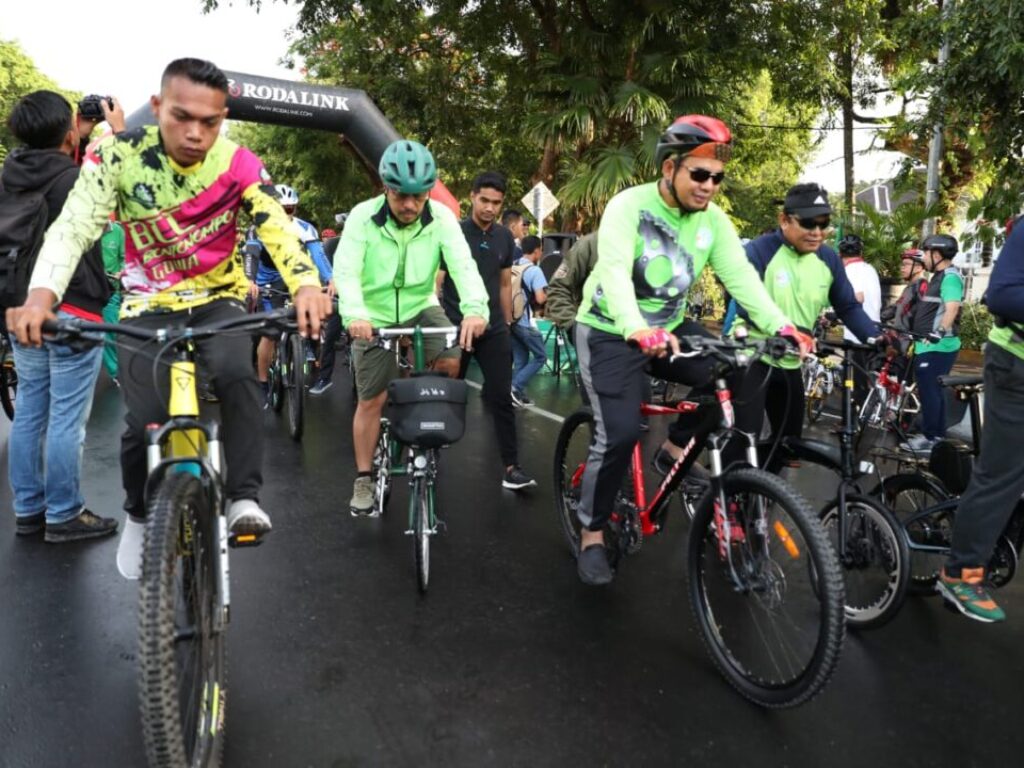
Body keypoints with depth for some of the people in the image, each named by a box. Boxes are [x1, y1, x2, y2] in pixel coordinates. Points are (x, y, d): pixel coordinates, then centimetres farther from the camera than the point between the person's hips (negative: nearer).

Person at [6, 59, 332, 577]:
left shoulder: (239, 165, -13)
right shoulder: (119, 155, -13)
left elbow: (279, 229, -24)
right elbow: (73, 225, -19)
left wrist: (307, 286, -45)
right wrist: (40, 296, -37)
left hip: (219, 298, 0)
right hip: (149, 303, 0)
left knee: (235, 375, -32)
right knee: (144, 423, -11)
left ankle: (243, 496, -17)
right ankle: (139, 515, 19)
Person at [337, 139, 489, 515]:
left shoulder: (441, 217, -14)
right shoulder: (363, 216, -17)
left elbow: (462, 264, -26)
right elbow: (346, 269, -28)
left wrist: (474, 308, -45)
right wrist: (354, 315, -47)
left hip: (421, 307, 1)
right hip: (374, 316, -1)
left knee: (450, 361, -25)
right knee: (371, 400, 1)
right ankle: (363, 480, 17)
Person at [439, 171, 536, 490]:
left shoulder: (505, 238, 7)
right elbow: (435, 283, -7)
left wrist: (507, 325, 12)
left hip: (493, 329, 3)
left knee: (502, 397, -1)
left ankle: (511, 467, 2)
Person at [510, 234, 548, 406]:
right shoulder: (534, 270, -12)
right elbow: (540, 299, -20)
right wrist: (547, 294, 1)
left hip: (511, 319, 7)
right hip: (525, 322, -7)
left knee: (520, 359, 14)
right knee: (540, 356, 6)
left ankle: (519, 394, 13)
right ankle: (515, 387, -4)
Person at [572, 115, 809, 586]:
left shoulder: (714, 221, -3)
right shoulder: (629, 206, -19)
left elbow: (741, 275, -13)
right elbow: (614, 271, -34)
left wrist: (780, 325, -29)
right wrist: (638, 330, -52)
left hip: (671, 327, 5)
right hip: (612, 332, -5)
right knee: (621, 434, -17)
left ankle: (680, 442, 10)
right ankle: (592, 536, 3)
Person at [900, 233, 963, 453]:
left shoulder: (950, 277, -14)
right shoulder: (939, 276, 18)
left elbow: (952, 308, -29)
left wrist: (941, 332, -43)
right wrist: (918, 337, 31)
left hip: (937, 346, -10)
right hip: (931, 345, 10)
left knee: (928, 391, -7)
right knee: (934, 391, 14)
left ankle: (930, 439, -2)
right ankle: (937, 435, 22)